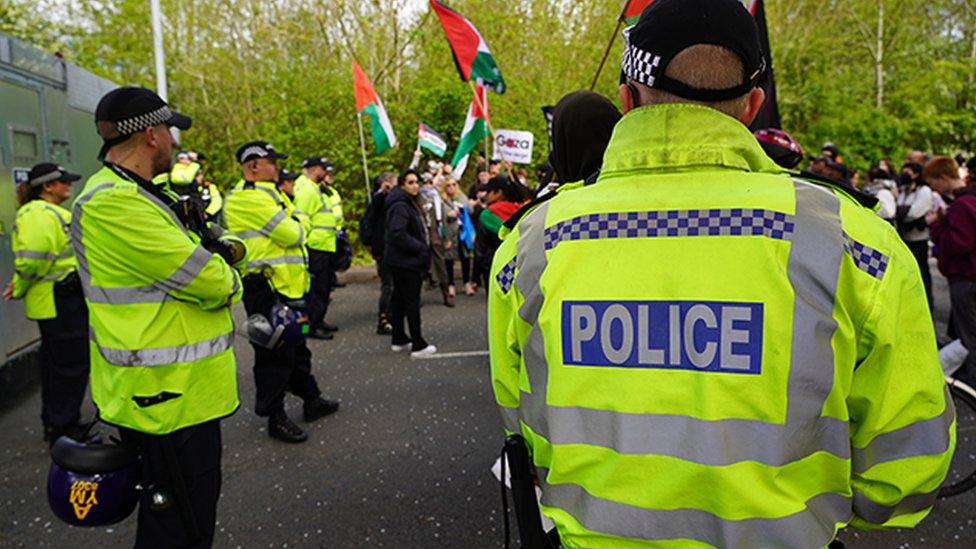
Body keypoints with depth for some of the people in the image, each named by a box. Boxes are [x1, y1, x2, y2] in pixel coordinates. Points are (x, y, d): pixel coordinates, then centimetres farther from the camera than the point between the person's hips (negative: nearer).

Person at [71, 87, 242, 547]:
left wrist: (223, 252, -4)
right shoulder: (112, 203, -21)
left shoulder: (135, 194, 13)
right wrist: (227, 279, -2)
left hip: (181, 388, 11)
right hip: (166, 396, -11)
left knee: (195, 505, 24)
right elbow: (212, 284, -24)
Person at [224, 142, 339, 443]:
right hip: (266, 289, -10)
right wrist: (301, 220, 1)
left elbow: (294, 234, 17)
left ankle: (312, 400, 34)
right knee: (275, 354, -1)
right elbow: (293, 234, -18)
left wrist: (295, 223, -4)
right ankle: (275, 417, 12)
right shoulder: (249, 198, -16)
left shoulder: (267, 194, 18)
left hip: (287, 286, 10)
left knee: (296, 348, 20)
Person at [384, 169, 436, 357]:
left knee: (399, 299, 14)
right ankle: (418, 345, -1)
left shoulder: (410, 203, 15)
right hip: (405, 262, -10)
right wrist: (420, 247, -19)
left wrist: (421, 247, 8)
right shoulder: (400, 206, -17)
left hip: (401, 261, 10)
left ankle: (399, 340, 23)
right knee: (412, 301, -6)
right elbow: (397, 234, -26)